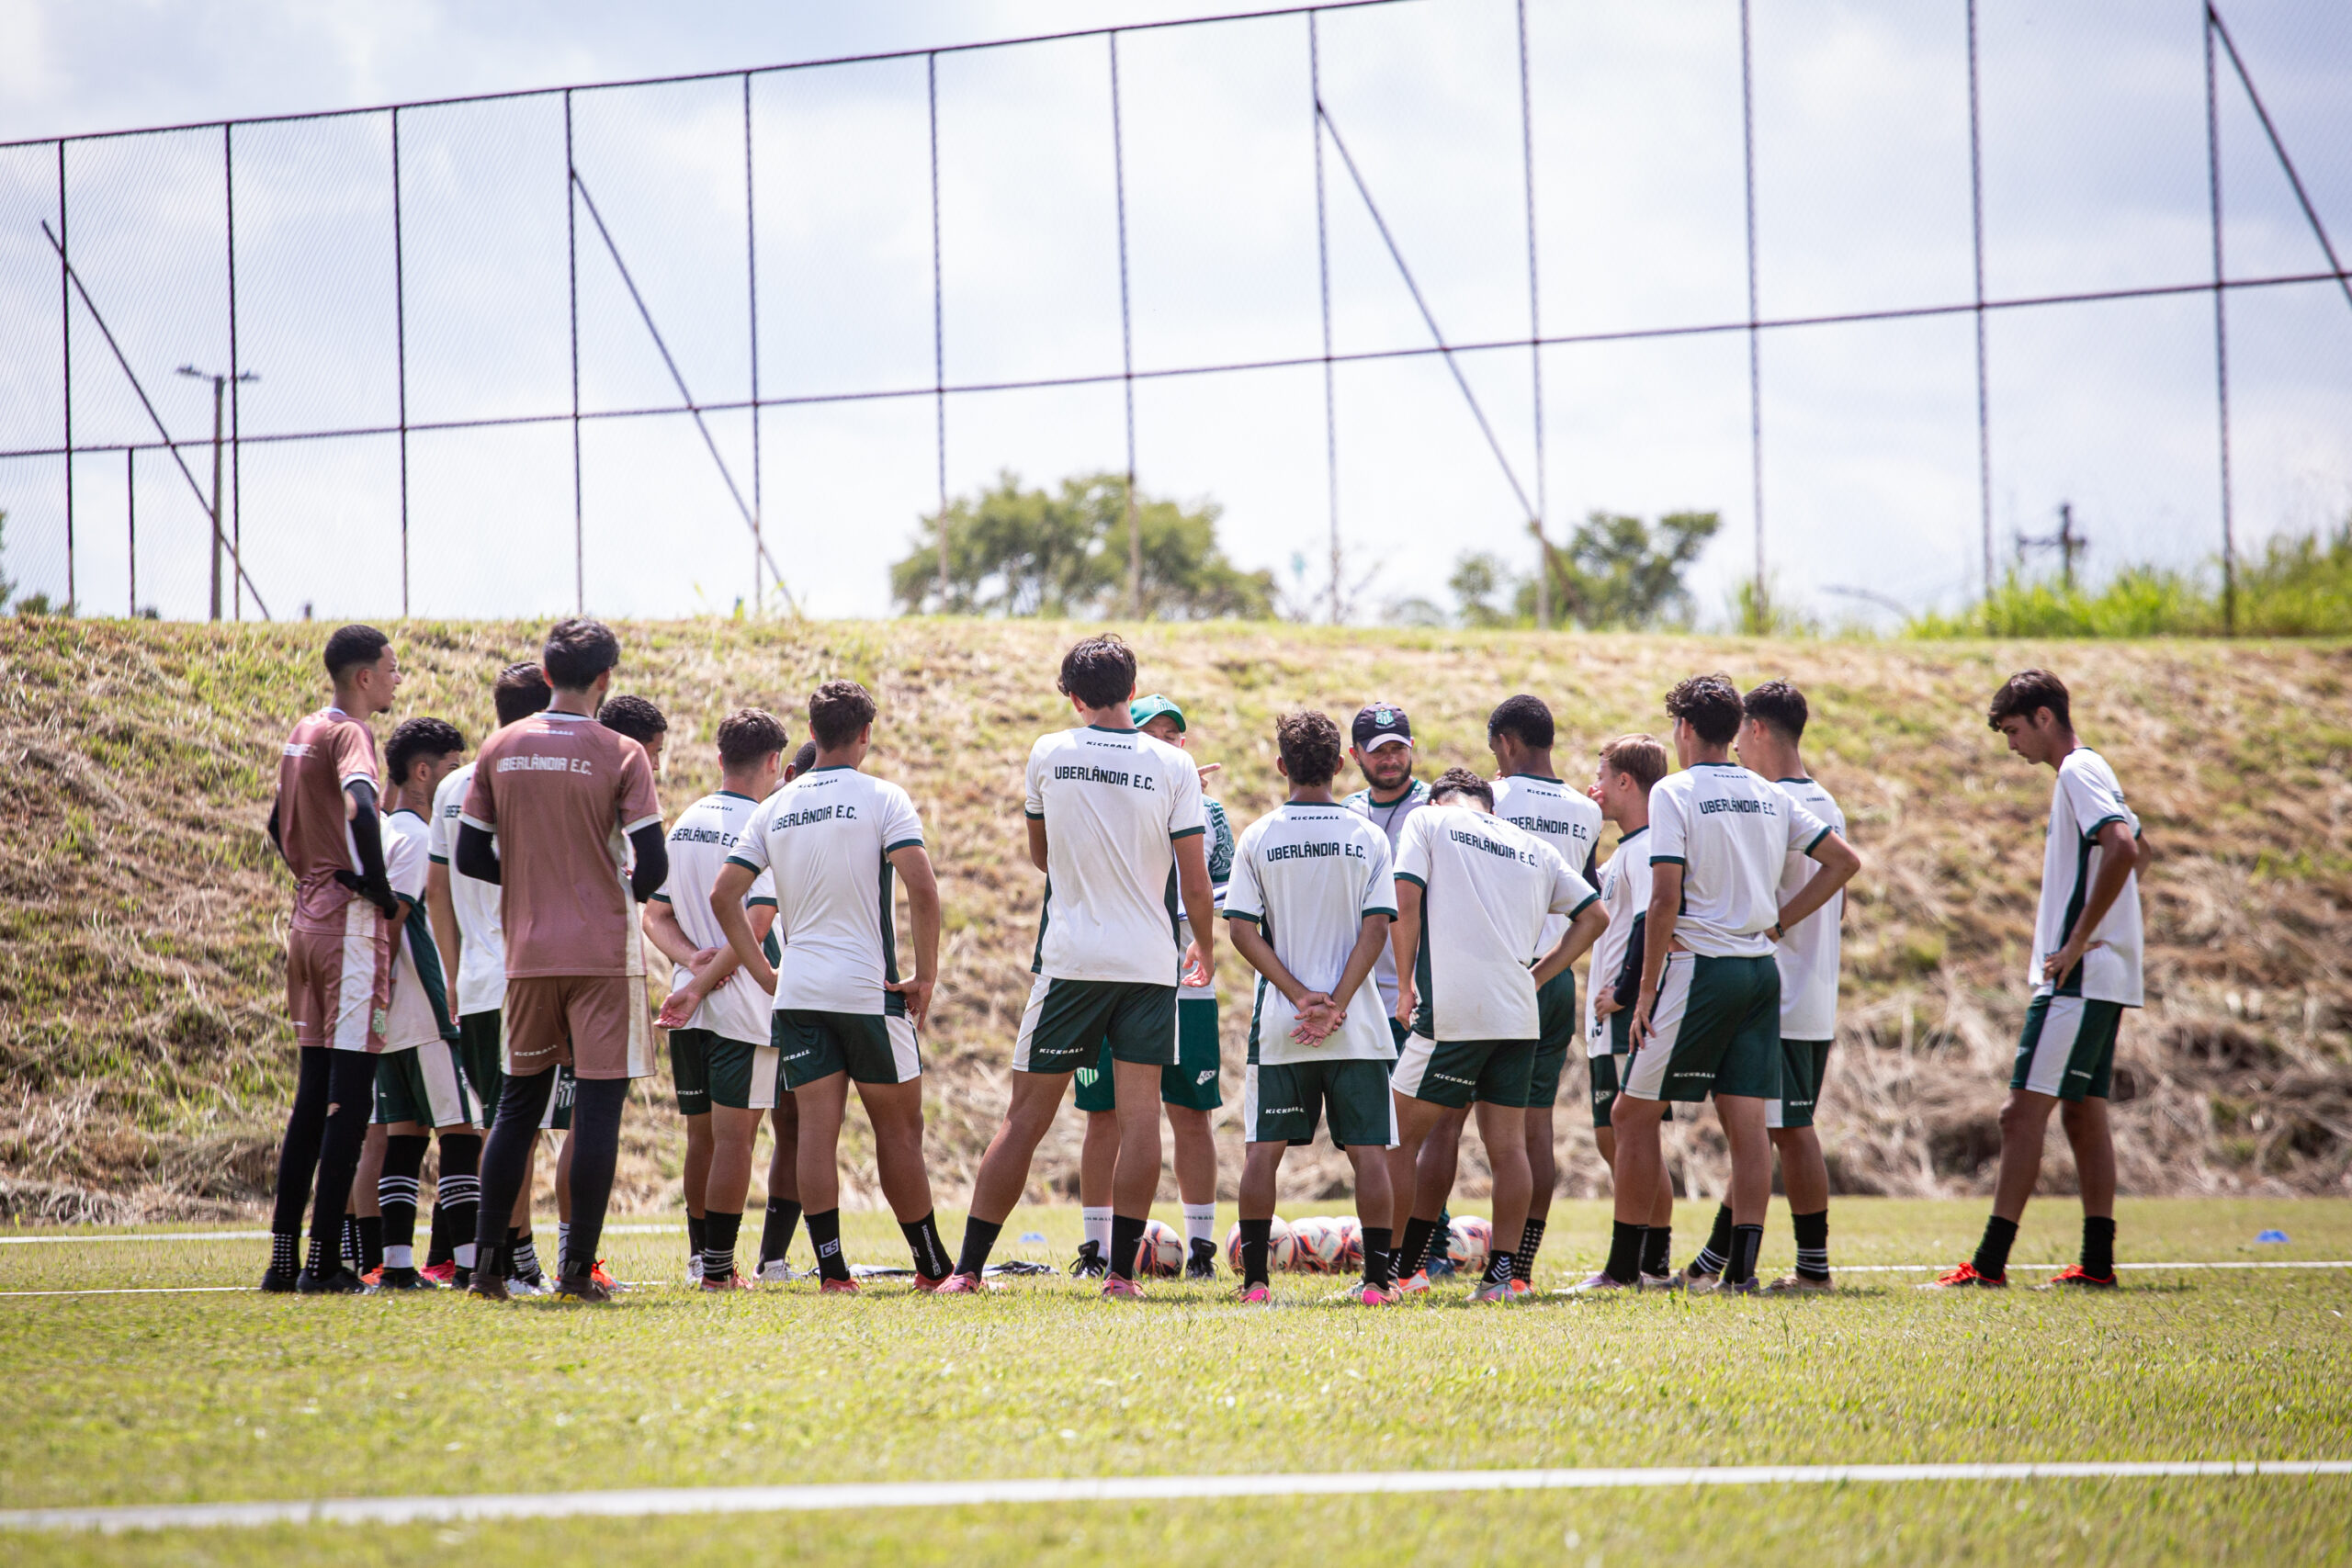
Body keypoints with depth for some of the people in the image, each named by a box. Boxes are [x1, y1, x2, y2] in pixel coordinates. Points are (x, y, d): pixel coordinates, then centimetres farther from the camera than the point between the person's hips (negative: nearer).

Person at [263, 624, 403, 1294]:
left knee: (312, 1096, 12)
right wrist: (380, 892, -18)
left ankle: (283, 1257, 12)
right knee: (350, 1095, -7)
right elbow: (361, 812, -30)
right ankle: (324, 1261, -9)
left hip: (309, 917, 9)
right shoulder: (349, 735, -12)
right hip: (351, 923, -9)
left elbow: (280, 825, 28)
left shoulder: (303, 733, 16)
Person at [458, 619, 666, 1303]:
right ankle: (578, 1266, -5)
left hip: (528, 955, 4)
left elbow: (470, 857, 6)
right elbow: (652, 867, -11)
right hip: (602, 953, -4)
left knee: (519, 1103, 13)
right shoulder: (620, 756, -8)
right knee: (598, 1104, -1)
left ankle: (487, 1260, 10)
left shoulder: (500, 750, 4)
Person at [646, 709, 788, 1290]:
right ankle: (719, 1268, -5)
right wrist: (703, 982, -13)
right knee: (734, 1135, -3)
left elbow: (655, 916, 10)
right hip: (743, 1007, -6)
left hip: (688, 1009, 6)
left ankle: (699, 1257, 20)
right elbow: (756, 926, -17)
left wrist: (692, 958, -5)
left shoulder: (684, 823, 12)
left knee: (701, 1137, 14)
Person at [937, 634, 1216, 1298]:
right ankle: (1122, 1270, -4)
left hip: (1071, 961, 0)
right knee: (1139, 1113, 1)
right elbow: (1195, 882, -1)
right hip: (1150, 961, 0)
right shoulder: (1173, 767, -2)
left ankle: (968, 1268, 5)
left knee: (1027, 1116, 4)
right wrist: (1205, 947, 16)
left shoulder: (1048, 755, 1)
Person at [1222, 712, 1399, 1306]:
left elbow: (1241, 930, -5)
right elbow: (1376, 928, -7)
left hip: (1279, 1025, 0)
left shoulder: (1258, 838, 1)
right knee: (1369, 1150, 3)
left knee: (1264, 1147, 6)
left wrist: (1300, 996, -7)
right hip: (1357, 1024, 0)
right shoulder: (1368, 838, 0)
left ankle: (1254, 1279, 3)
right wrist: (1335, 1005, -9)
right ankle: (1377, 1279, -3)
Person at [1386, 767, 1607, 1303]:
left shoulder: (1428, 821, 8)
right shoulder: (1535, 849, 19)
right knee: (1507, 1145, 7)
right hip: (1518, 1013, 4)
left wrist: (1405, 985, 2)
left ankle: (1391, 1272, 4)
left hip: (1450, 1011, -4)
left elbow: (1405, 902, -4)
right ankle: (1501, 1273, 2)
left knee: (1401, 1137, 5)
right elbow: (1594, 916, 18)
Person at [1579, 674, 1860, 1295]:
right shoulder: (1771, 797, 11)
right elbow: (1845, 861, 14)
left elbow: (1665, 900, -14)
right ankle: (1742, 1266, -2)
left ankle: (1624, 1265, 5)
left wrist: (1647, 992, -10)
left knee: (1634, 1115, 4)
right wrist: (1777, 921, 13)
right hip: (1762, 969, 6)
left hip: (1699, 965, -6)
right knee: (1746, 1122, 4)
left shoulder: (1675, 792, -7)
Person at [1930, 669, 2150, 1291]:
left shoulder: (2079, 771, -12)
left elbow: (2124, 849, -27)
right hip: (2099, 978, 10)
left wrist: (2078, 942, -22)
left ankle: (1990, 1262, -13)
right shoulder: (2087, 774, 18)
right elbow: (2138, 852, 32)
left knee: (2024, 1112, -11)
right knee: (2083, 1113, 10)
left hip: (2077, 979, -10)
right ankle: (2097, 1262, 10)